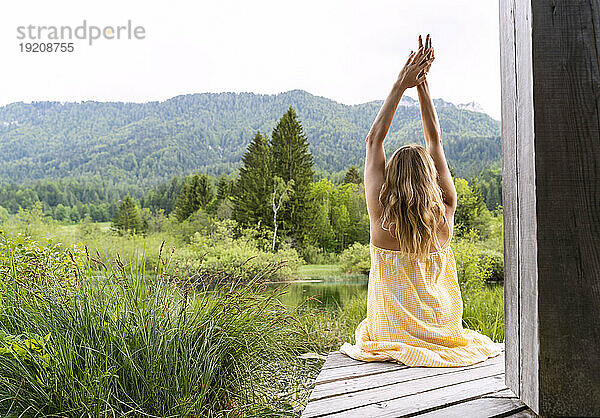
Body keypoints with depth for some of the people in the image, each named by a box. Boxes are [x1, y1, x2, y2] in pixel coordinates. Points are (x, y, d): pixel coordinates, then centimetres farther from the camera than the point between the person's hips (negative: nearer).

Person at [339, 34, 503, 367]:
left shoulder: (382, 216, -17)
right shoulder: (445, 214, -11)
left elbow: (373, 140, -8)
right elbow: (435, 141, -1)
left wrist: (401, 85, -5)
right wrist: (421, 84, 2)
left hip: (394, 335, -1)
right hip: (444, 333, 2)